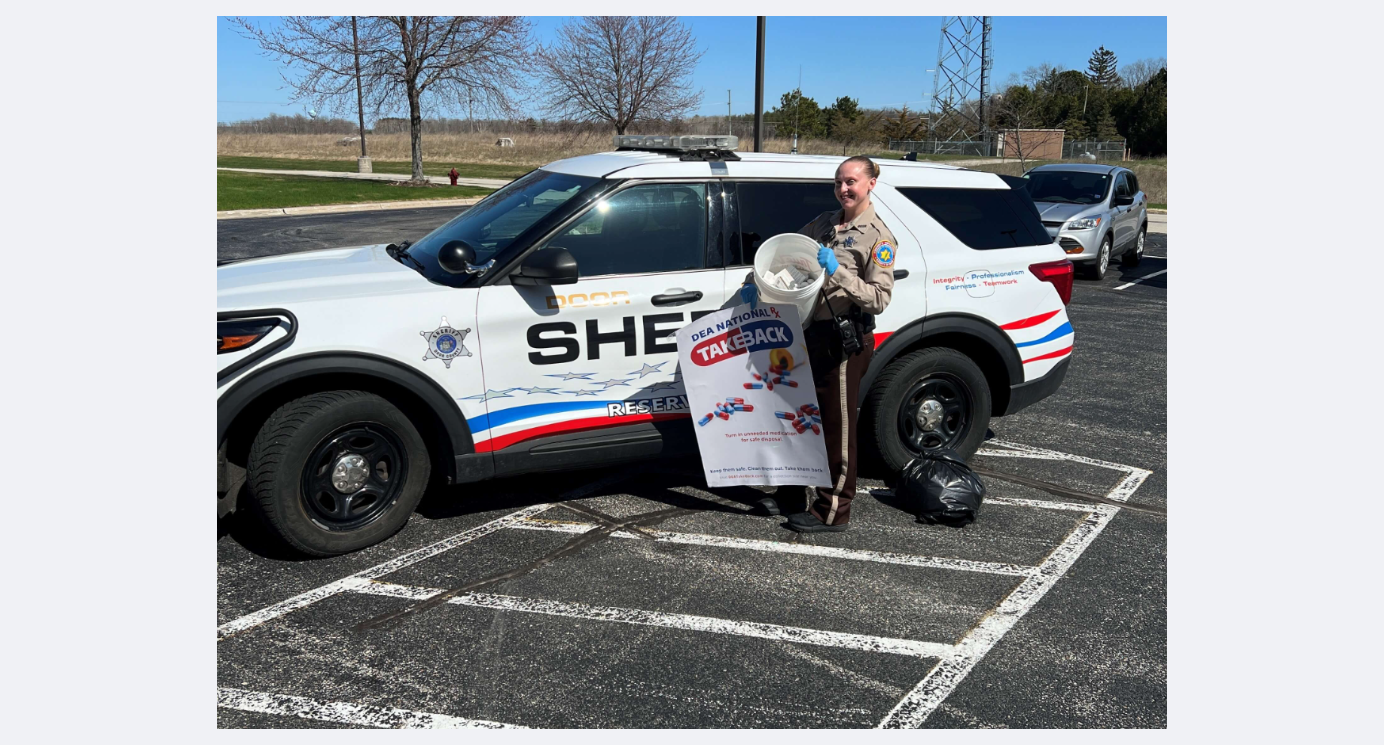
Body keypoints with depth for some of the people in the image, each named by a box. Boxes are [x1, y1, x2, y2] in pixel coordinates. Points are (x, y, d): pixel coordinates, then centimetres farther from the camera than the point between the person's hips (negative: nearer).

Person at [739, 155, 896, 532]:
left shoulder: (878, 236, -9)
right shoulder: (825, 223, 12)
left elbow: (879, 298, -19)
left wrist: (838, 272, -29)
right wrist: (755, 280, 7)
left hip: (846, 341, -7)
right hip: (812, 332, 8)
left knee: (838, 426, 0)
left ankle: (833, 512, 9)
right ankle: (804, 492, 32)